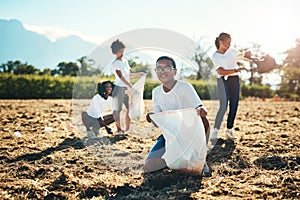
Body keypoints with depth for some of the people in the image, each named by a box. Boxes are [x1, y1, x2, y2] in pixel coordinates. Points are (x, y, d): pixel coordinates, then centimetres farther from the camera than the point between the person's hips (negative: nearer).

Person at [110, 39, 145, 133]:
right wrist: (130, 86, -24)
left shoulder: (125, 61, 15)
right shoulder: (115, 63, -9)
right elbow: (120, 76, -17)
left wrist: (139, 74, 9)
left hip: (127, 88, 7)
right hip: (119, 87, -7)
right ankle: (119, 129, 7)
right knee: (117, 109, 1)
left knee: (129, 108, 5)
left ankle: (127, 129, 13)